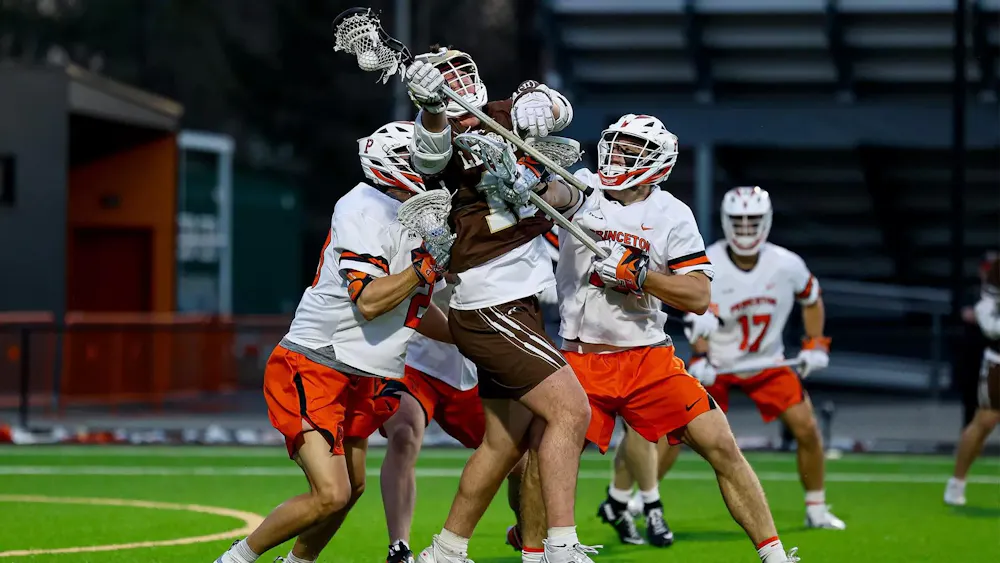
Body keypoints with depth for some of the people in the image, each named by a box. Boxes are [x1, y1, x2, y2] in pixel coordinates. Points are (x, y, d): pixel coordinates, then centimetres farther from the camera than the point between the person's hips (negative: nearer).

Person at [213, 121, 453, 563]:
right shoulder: (366, 213, -18)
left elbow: (413, 309, 21)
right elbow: (368, 301, -26)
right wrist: (429, 264, -23)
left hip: (360, 379, 10)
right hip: (313, 372, -10)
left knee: (351, 489, 16)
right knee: (331, 495, -17)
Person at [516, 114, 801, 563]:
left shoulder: (671, 215, -2)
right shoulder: (581, 188, 2)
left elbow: (699, 297, -7)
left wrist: (634, 273, -19)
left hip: (648, 358, 0)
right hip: (581, 360, 0)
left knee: (721, 447, -8)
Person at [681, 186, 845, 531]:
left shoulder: (787, 265, -12)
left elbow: (811, 301, 8)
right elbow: (699, 323, -17)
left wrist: (816, 346, 0)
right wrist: (700, 358, -34)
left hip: (767, 362, 2)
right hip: (716, 362, -2)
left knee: (807, 429, -7)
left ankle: (816, 510, 10)